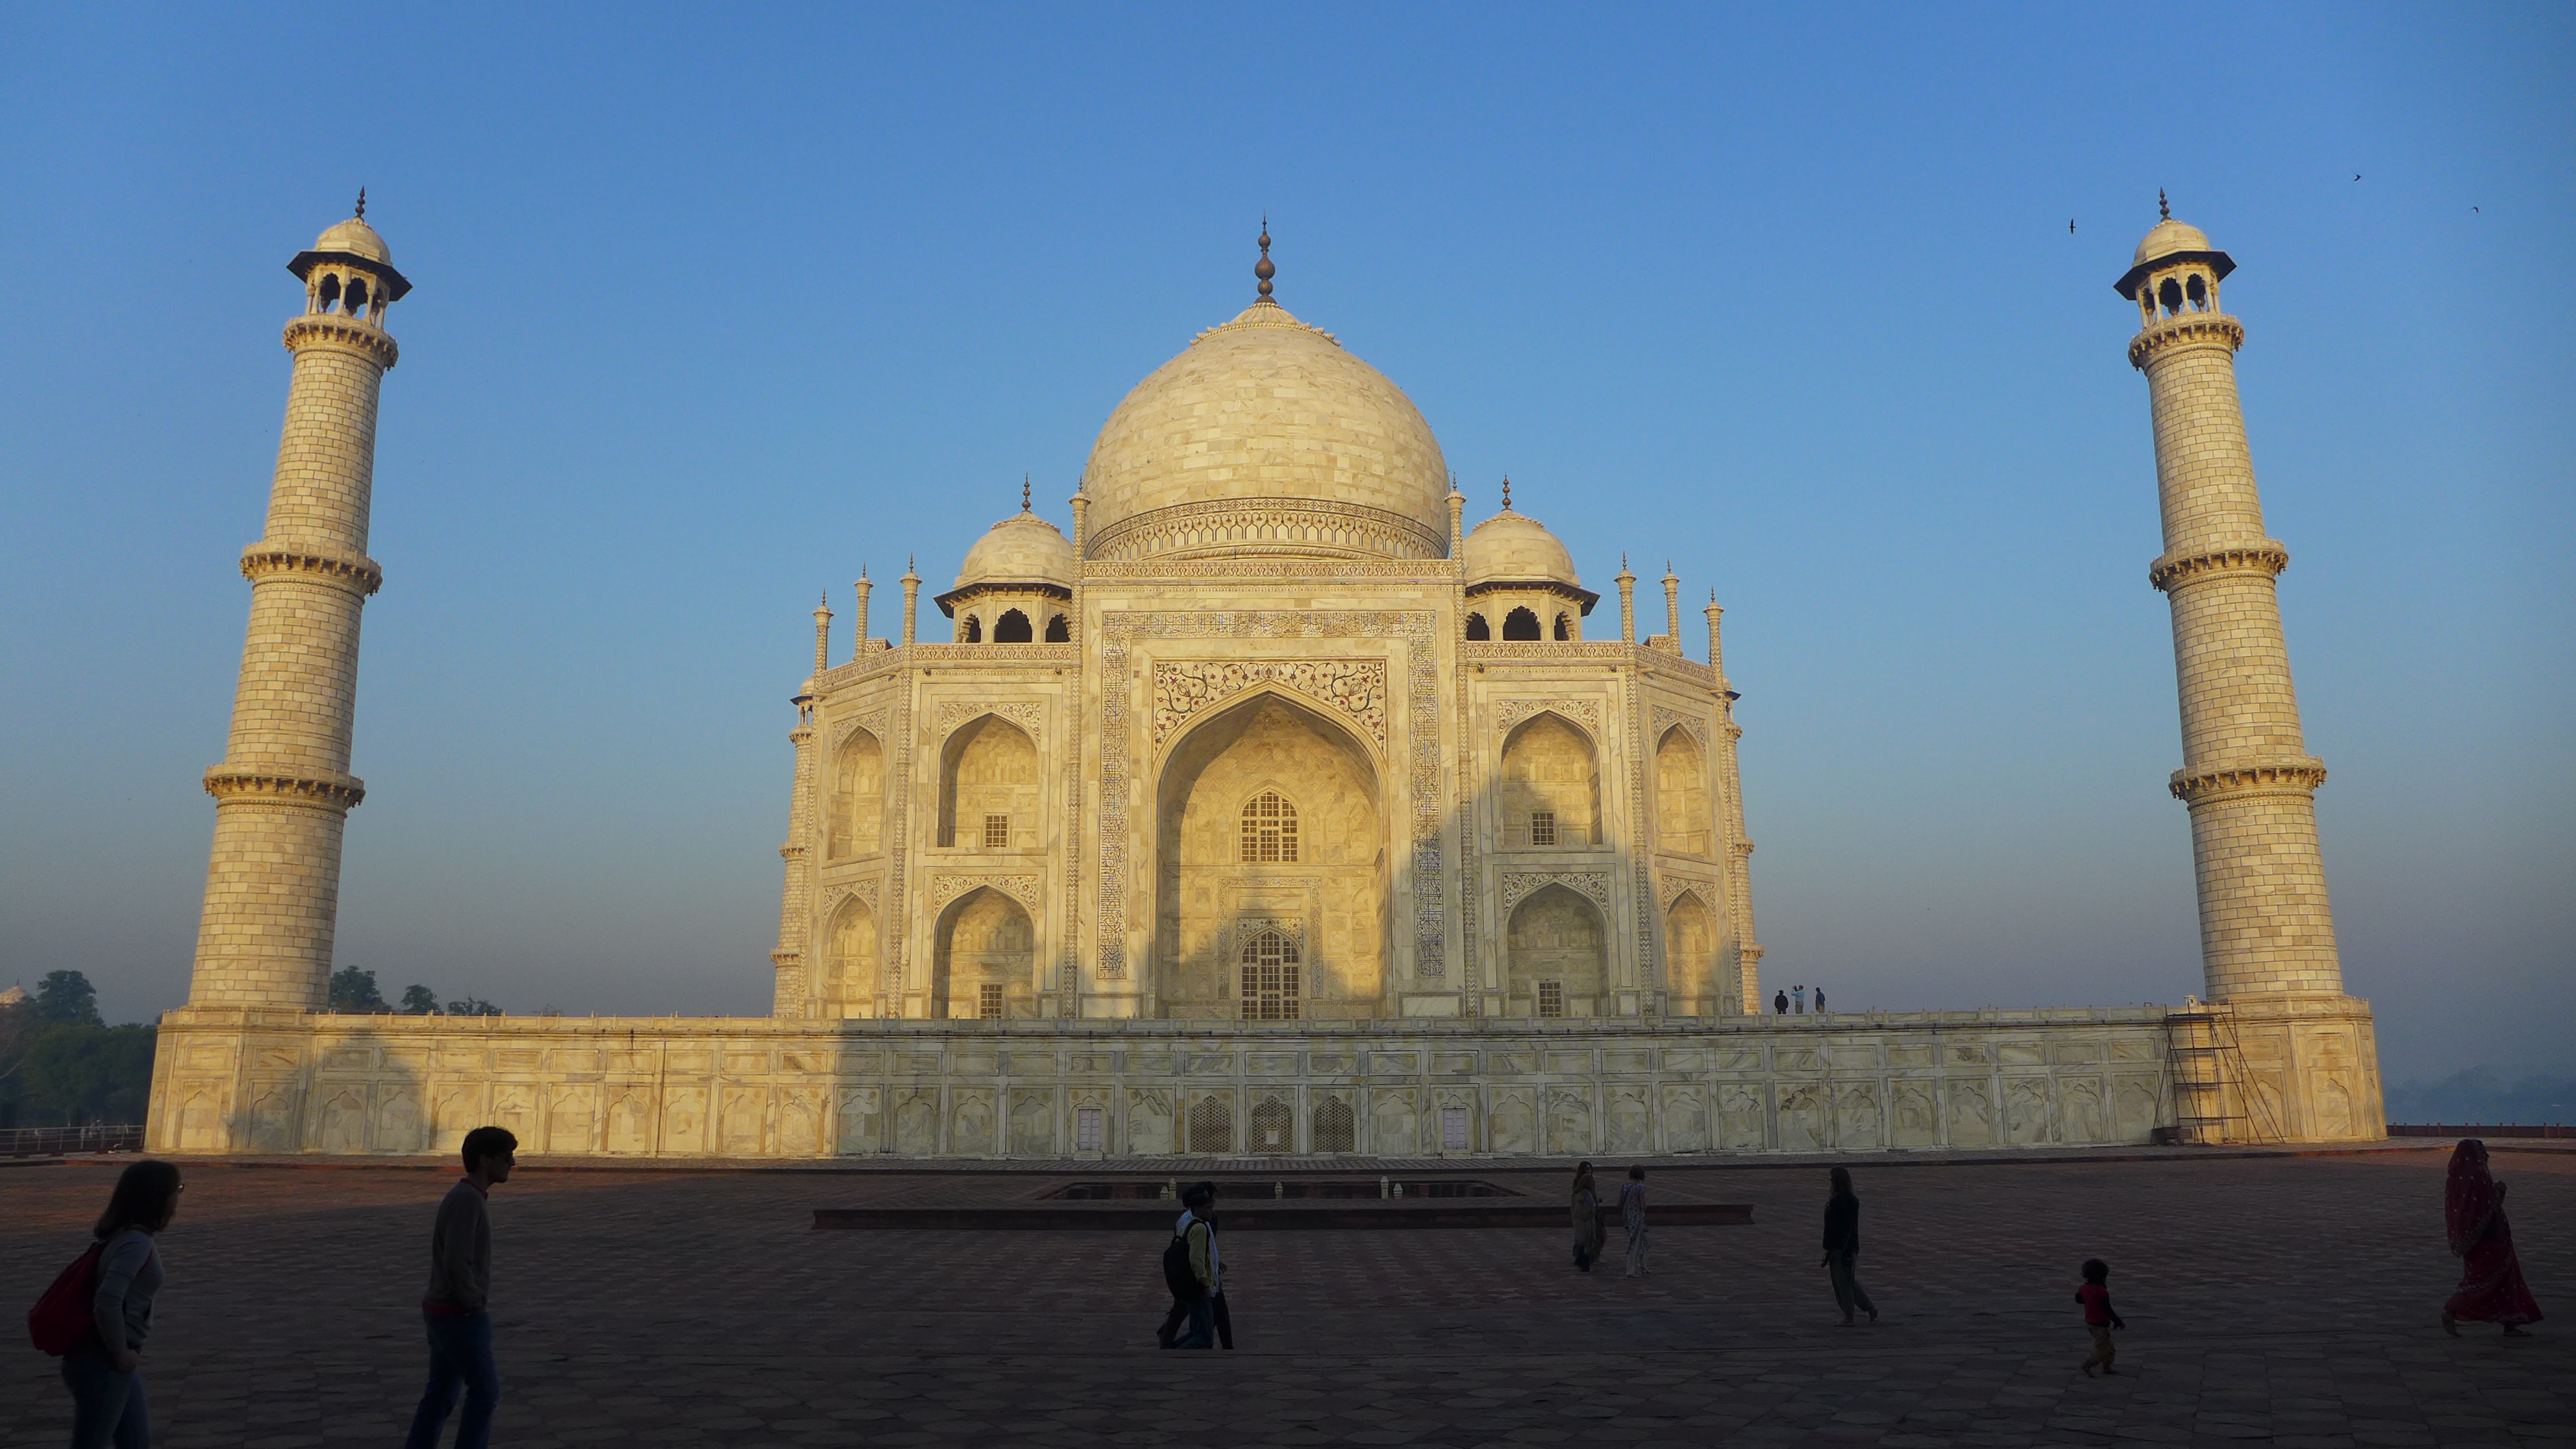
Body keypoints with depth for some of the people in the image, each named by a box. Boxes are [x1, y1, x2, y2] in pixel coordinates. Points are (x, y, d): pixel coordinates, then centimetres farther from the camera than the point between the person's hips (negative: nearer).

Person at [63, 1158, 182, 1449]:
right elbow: (108, 1301, -32)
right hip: (103, 1365, -9)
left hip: (116, 1364, 9)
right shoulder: (137, 1243, -21)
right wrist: (121, 1353, -19)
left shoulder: (127, 1236, 8)